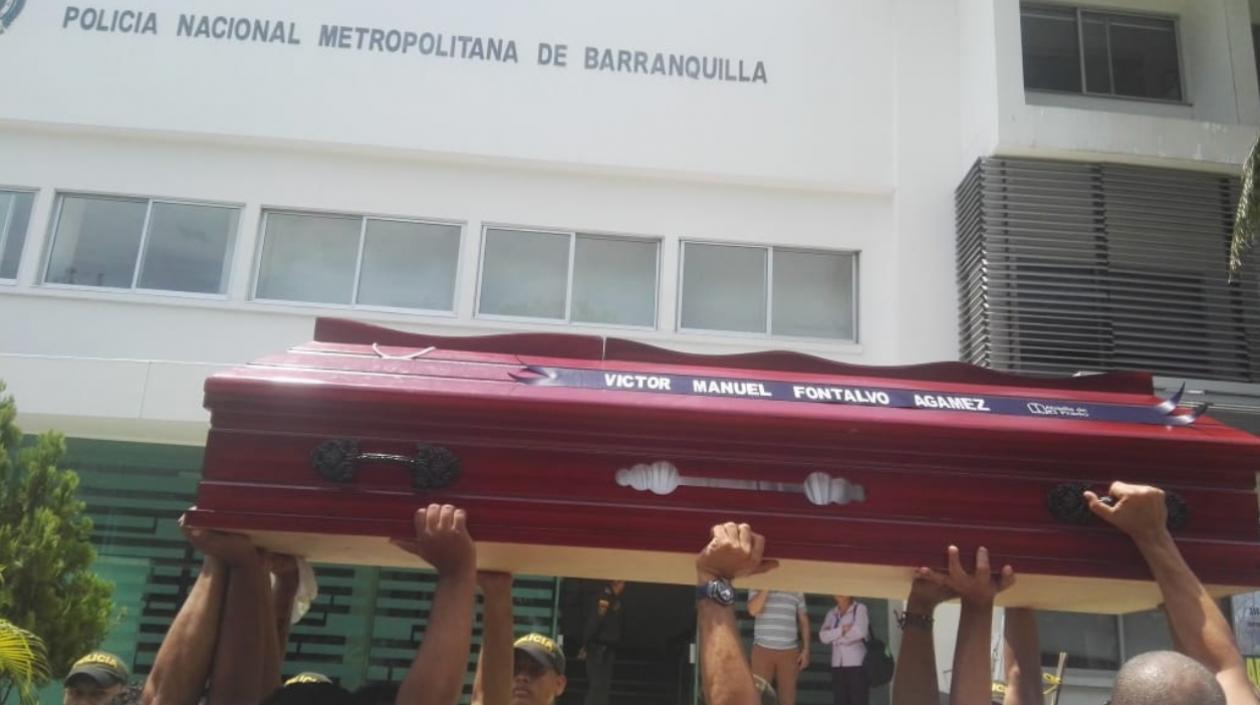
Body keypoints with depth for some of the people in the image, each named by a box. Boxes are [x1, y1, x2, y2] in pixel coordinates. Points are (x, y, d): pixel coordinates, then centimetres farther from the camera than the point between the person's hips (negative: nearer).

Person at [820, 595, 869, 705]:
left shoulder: (860, 609, 0)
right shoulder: (832, 614, 13)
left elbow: (860, 631, -15)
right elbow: (823, 636, 0)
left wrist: (834, 635, -4)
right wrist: (842, 629, -13)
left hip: (857, 664, -4)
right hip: (837, 665, 4)